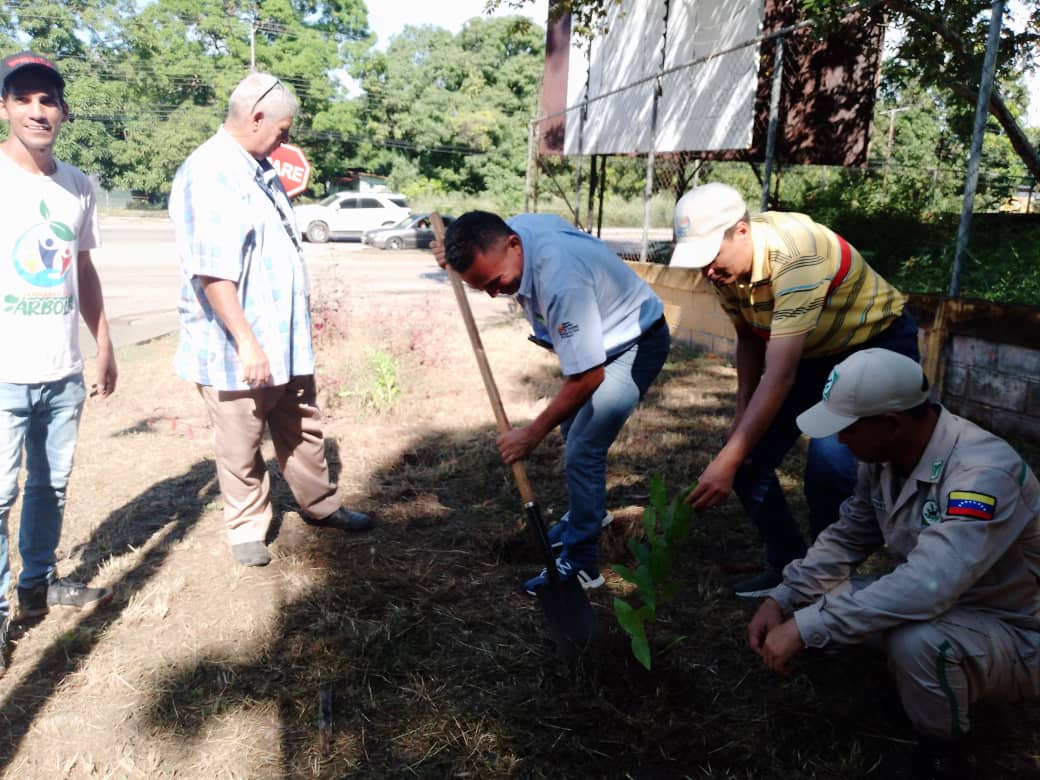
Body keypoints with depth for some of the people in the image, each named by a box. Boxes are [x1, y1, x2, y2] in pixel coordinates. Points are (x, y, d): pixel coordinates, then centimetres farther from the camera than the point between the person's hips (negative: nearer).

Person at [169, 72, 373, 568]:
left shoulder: (262, 170, 12)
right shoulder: (209, 175, -18)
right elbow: (212, 270, -26)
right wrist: (247, 342, -26)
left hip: (285, 338, 9)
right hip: (237, 350, -9)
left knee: (303, 430, 19)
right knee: (241, 449, 9)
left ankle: (320, 506, 35)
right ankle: (246, 528, 26)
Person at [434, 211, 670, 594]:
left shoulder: (562, 283, -42)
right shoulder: (513, 228, -17)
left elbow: (588, 377, -34)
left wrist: (533, 433, -25)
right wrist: (457, 253, -7)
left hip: (635, 345, -9)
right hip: (597, 341, 9)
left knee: (582, 451, -12)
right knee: (572, 427, 21)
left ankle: (580, 564, 2)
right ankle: (587, 511, 43)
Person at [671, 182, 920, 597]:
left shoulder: (795, 255, -36)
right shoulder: (724, 261, -12)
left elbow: (780, 377, -38)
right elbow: (750, 340, 4)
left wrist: (728, 461, -39)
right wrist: (741, 415, -4)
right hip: (811, 350, 7)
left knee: (829, 465, -27)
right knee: (749, 457, -3)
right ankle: (787, 565, 17)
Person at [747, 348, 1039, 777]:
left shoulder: (984, 472, -33)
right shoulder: (884, 455, -8)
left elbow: (927, 586, -43)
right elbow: (845, 539, 1)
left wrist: (804, 628, -41)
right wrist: (782, 600, -13)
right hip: (940, 606, 7)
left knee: (915, 640, -36)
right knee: (819, 599, -5)